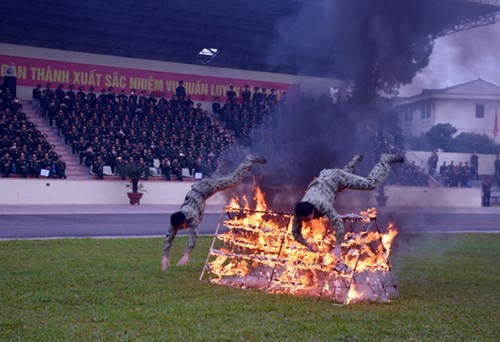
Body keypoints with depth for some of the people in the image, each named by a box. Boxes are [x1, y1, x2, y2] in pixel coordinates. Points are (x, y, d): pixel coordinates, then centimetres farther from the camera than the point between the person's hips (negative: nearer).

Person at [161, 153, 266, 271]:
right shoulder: (176, 220, -25)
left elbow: (193, 235, -46)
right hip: (196, 189, 5)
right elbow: (169, 237, -25)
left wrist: (187, 255, -50)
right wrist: (165, 256, -33)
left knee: (234, 179, 6)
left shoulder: (192, 216, -39)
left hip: (205, 188, -5)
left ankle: (250, 159, 22)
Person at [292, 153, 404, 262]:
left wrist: (337, 247, -50)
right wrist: (307, 245, -41)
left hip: (335, 178, -5)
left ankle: (385, 160, 26)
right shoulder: (300, 211, -34)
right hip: (322, 177, 5)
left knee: (371, 184, 3)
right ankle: (357, 158, 61)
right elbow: (295, 232, -25)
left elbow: (338, 222, -48)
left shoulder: (322, 205, -46)